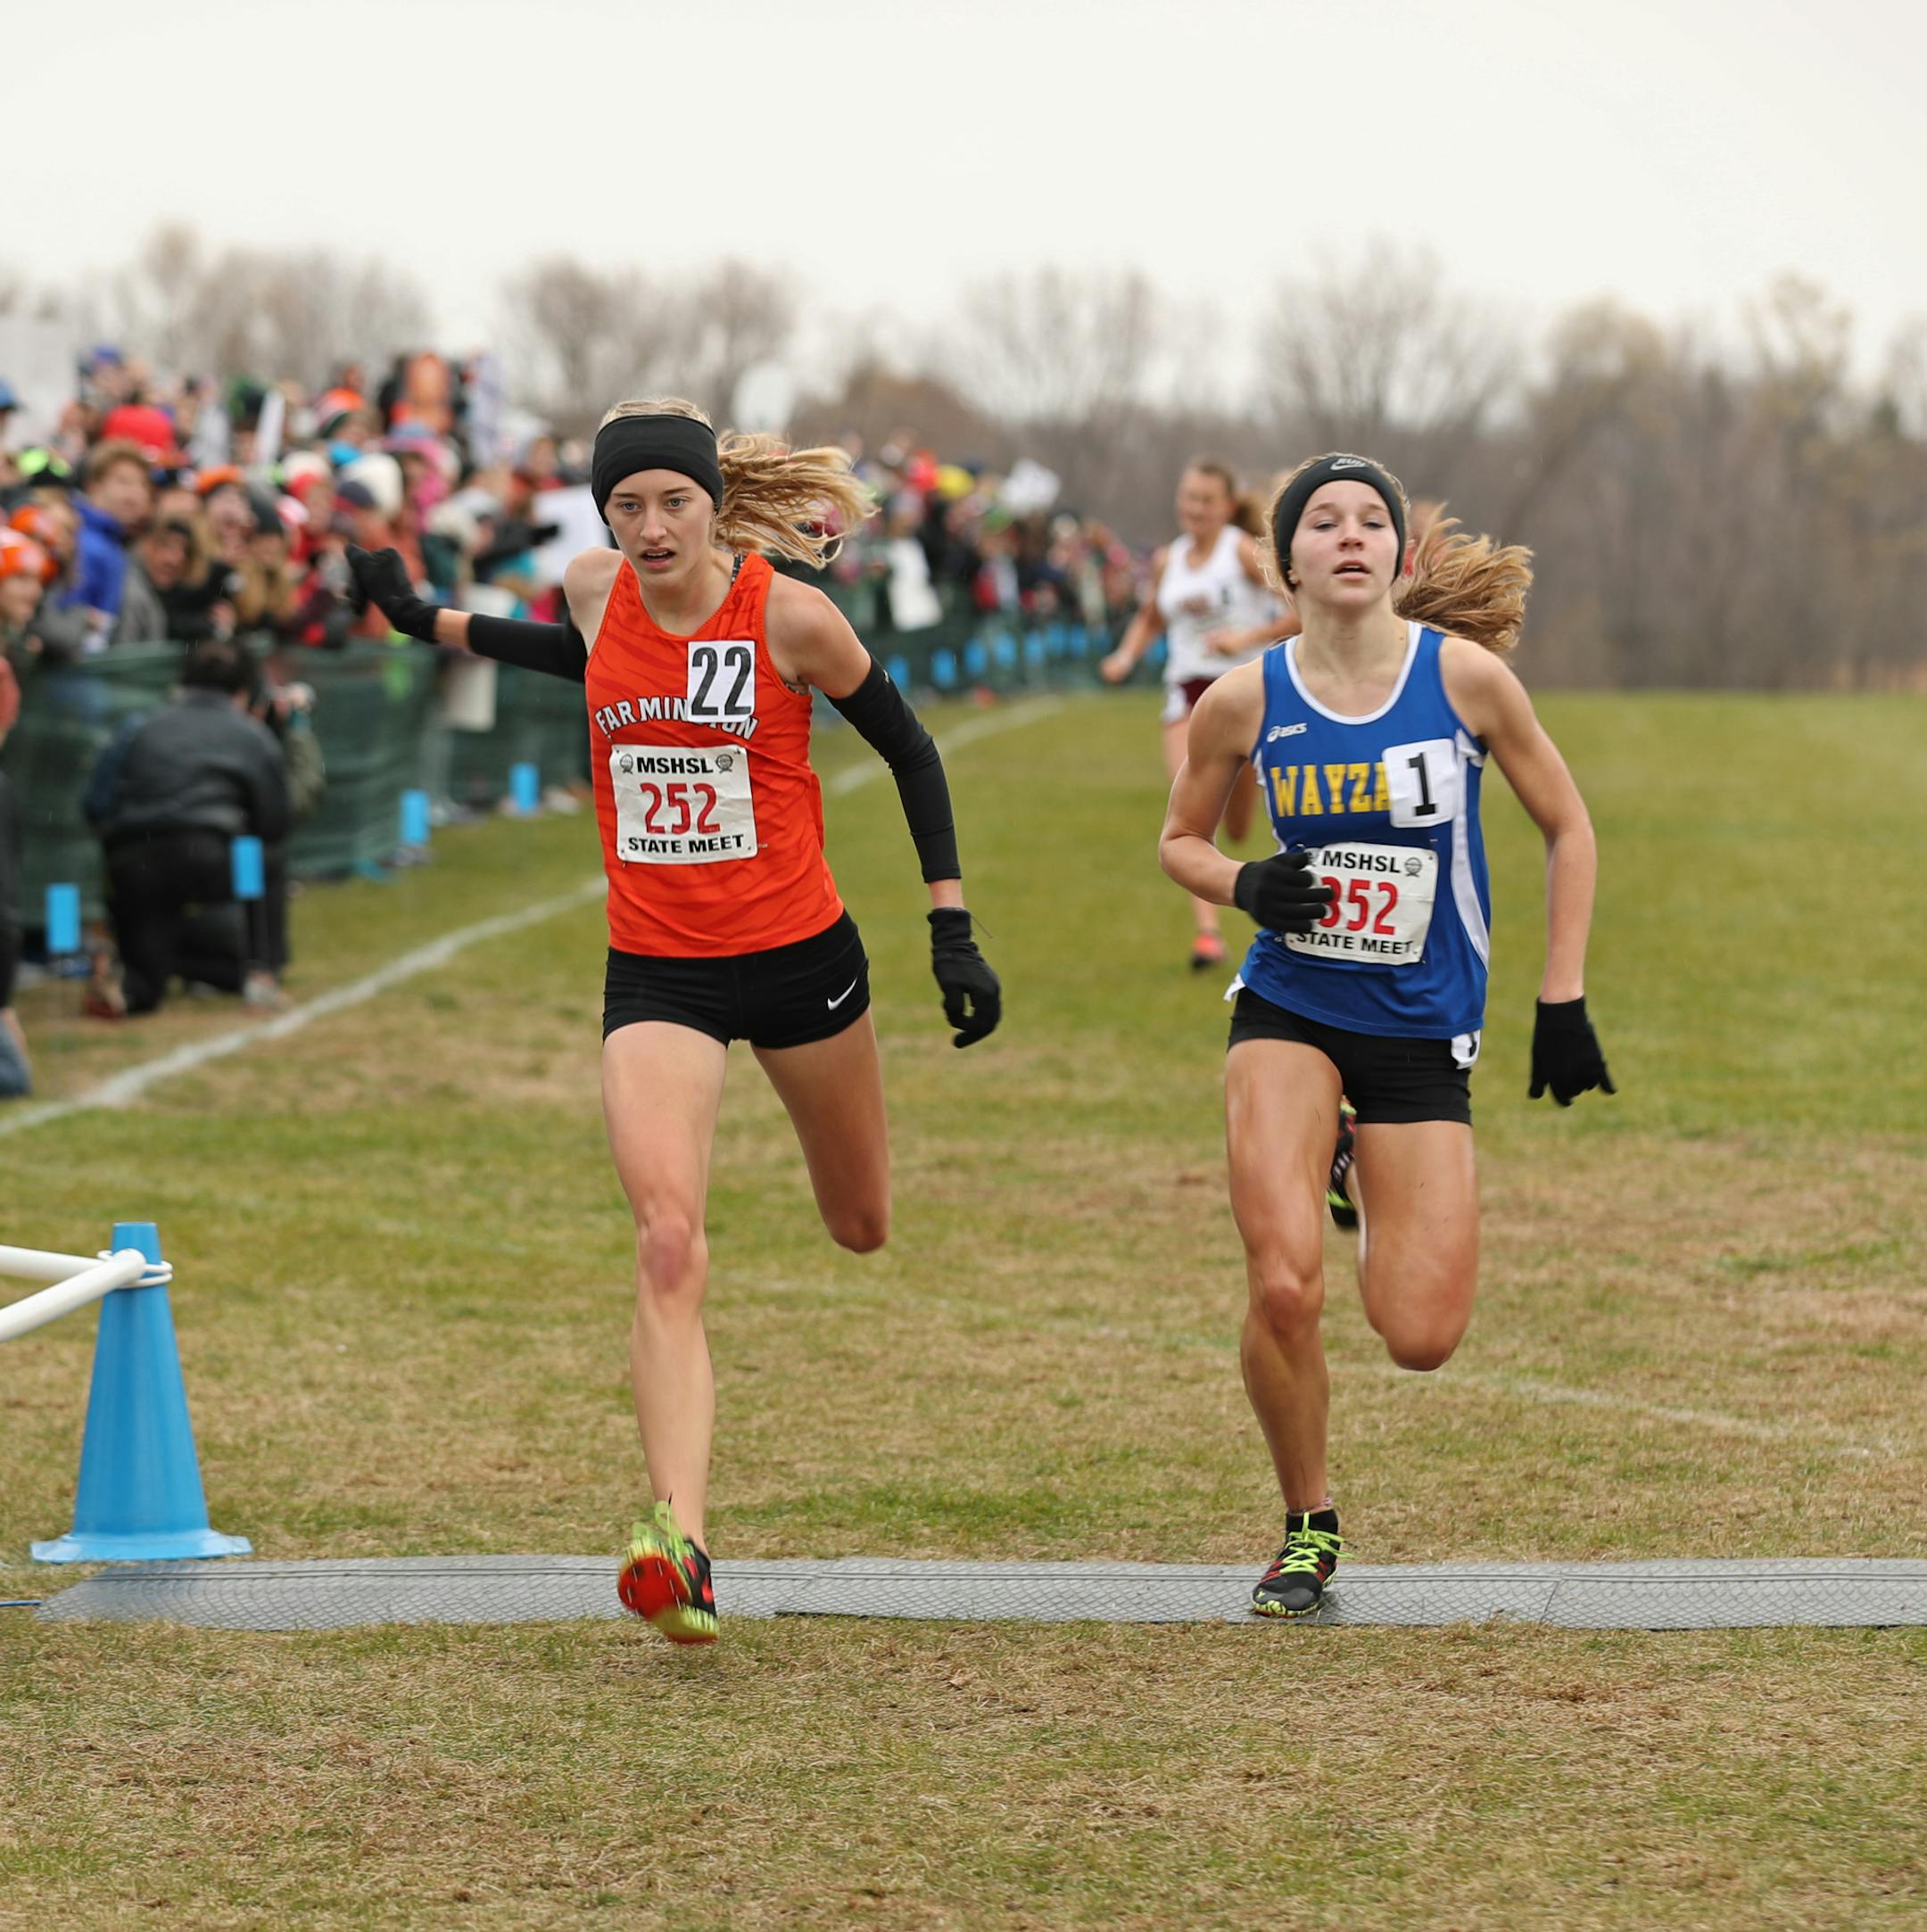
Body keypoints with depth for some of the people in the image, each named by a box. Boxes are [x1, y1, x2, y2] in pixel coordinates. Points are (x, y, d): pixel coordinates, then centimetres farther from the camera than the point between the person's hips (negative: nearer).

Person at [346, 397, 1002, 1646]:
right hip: (656, 971, 1)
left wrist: (953, 931, -5)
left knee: (864, 1229, 20)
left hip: (798, 955, -1)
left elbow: (910, 751, -2)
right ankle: (682, 1551, -28)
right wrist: (429, 621, 17)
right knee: (669, 1247, -19)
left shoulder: (788, 615, -14)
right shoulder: (600, 591, -3)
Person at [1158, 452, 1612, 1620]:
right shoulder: (1246, 702, -6)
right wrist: (1244, 887, -12)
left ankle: (1367, 1186, 33)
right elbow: (1181, 839, 11)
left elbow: (1567, 828, 3)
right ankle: (1309, 1529, 6)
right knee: (1283, 1290, -19)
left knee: (1422, 1338, -4)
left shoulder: (1465, 675, -9)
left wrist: (1563, 1001, 0)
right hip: (1289, 1010, 0)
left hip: (1424, 1033, 0)